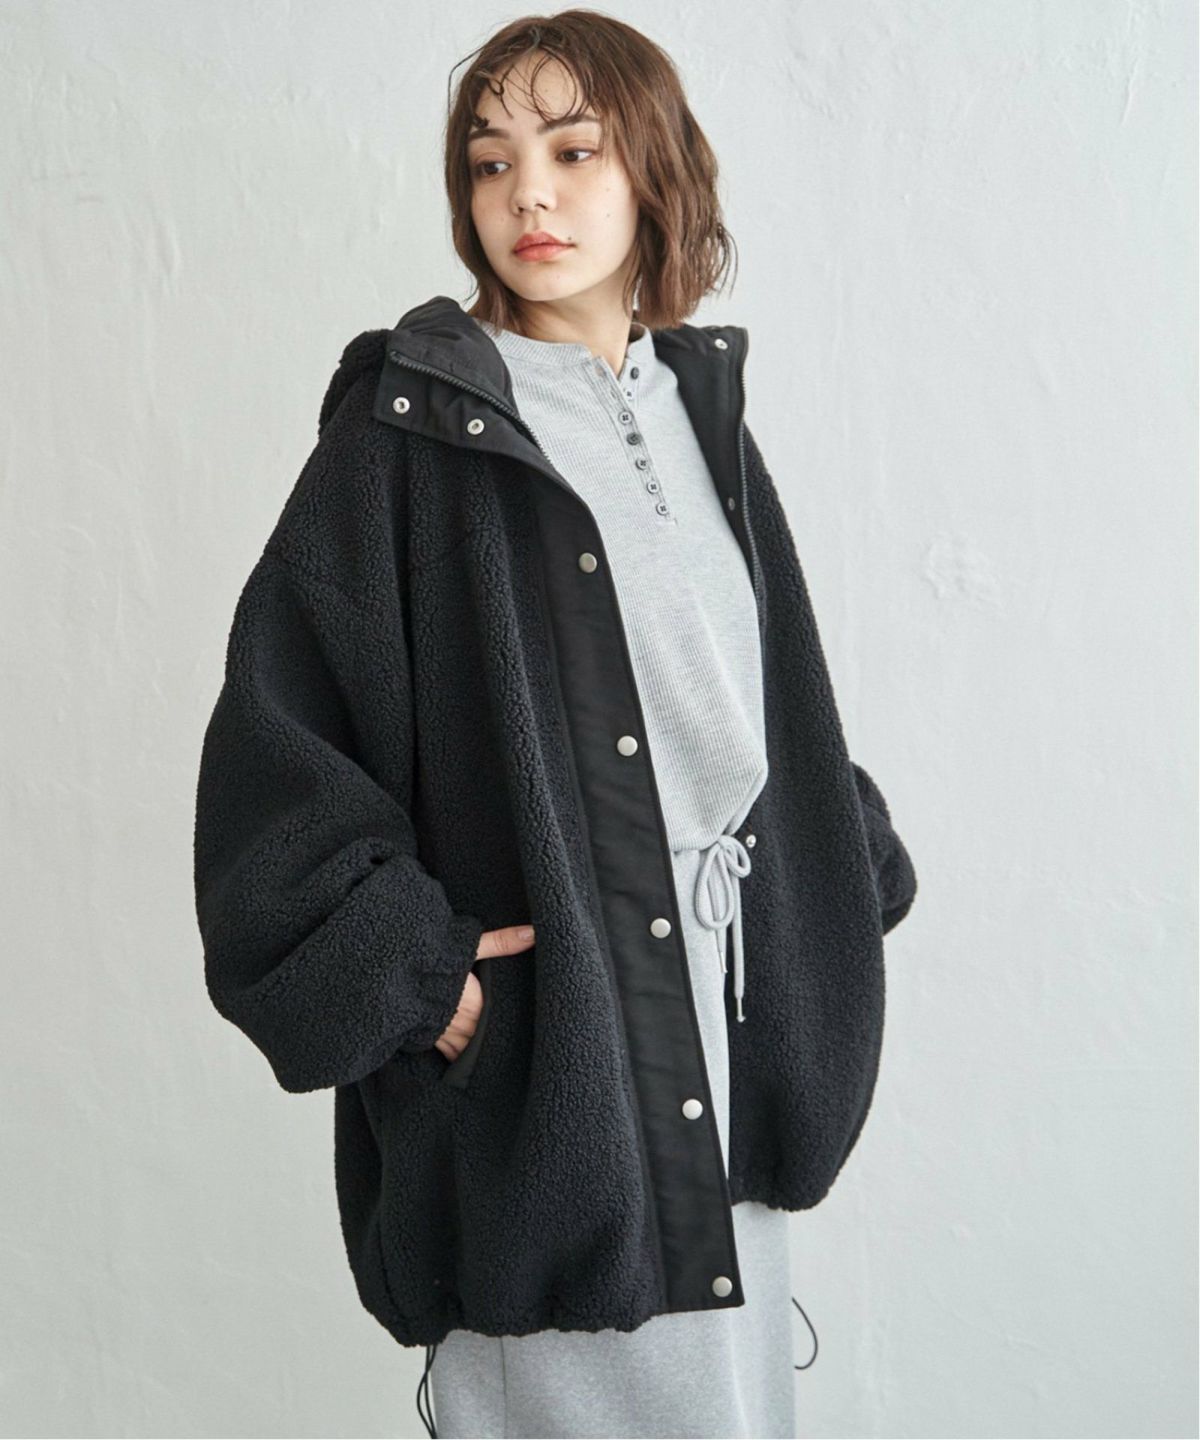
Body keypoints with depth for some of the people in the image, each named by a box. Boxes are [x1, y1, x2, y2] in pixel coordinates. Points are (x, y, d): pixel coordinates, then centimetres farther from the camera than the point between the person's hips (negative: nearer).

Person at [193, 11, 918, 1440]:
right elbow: (272, 729, -12)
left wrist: (843, 889, 10)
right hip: (535, 1050, -6)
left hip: (735, 1040, 6)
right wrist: (400, 967, -17)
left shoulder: (706, 424, 11)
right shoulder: (405, 436, -7)